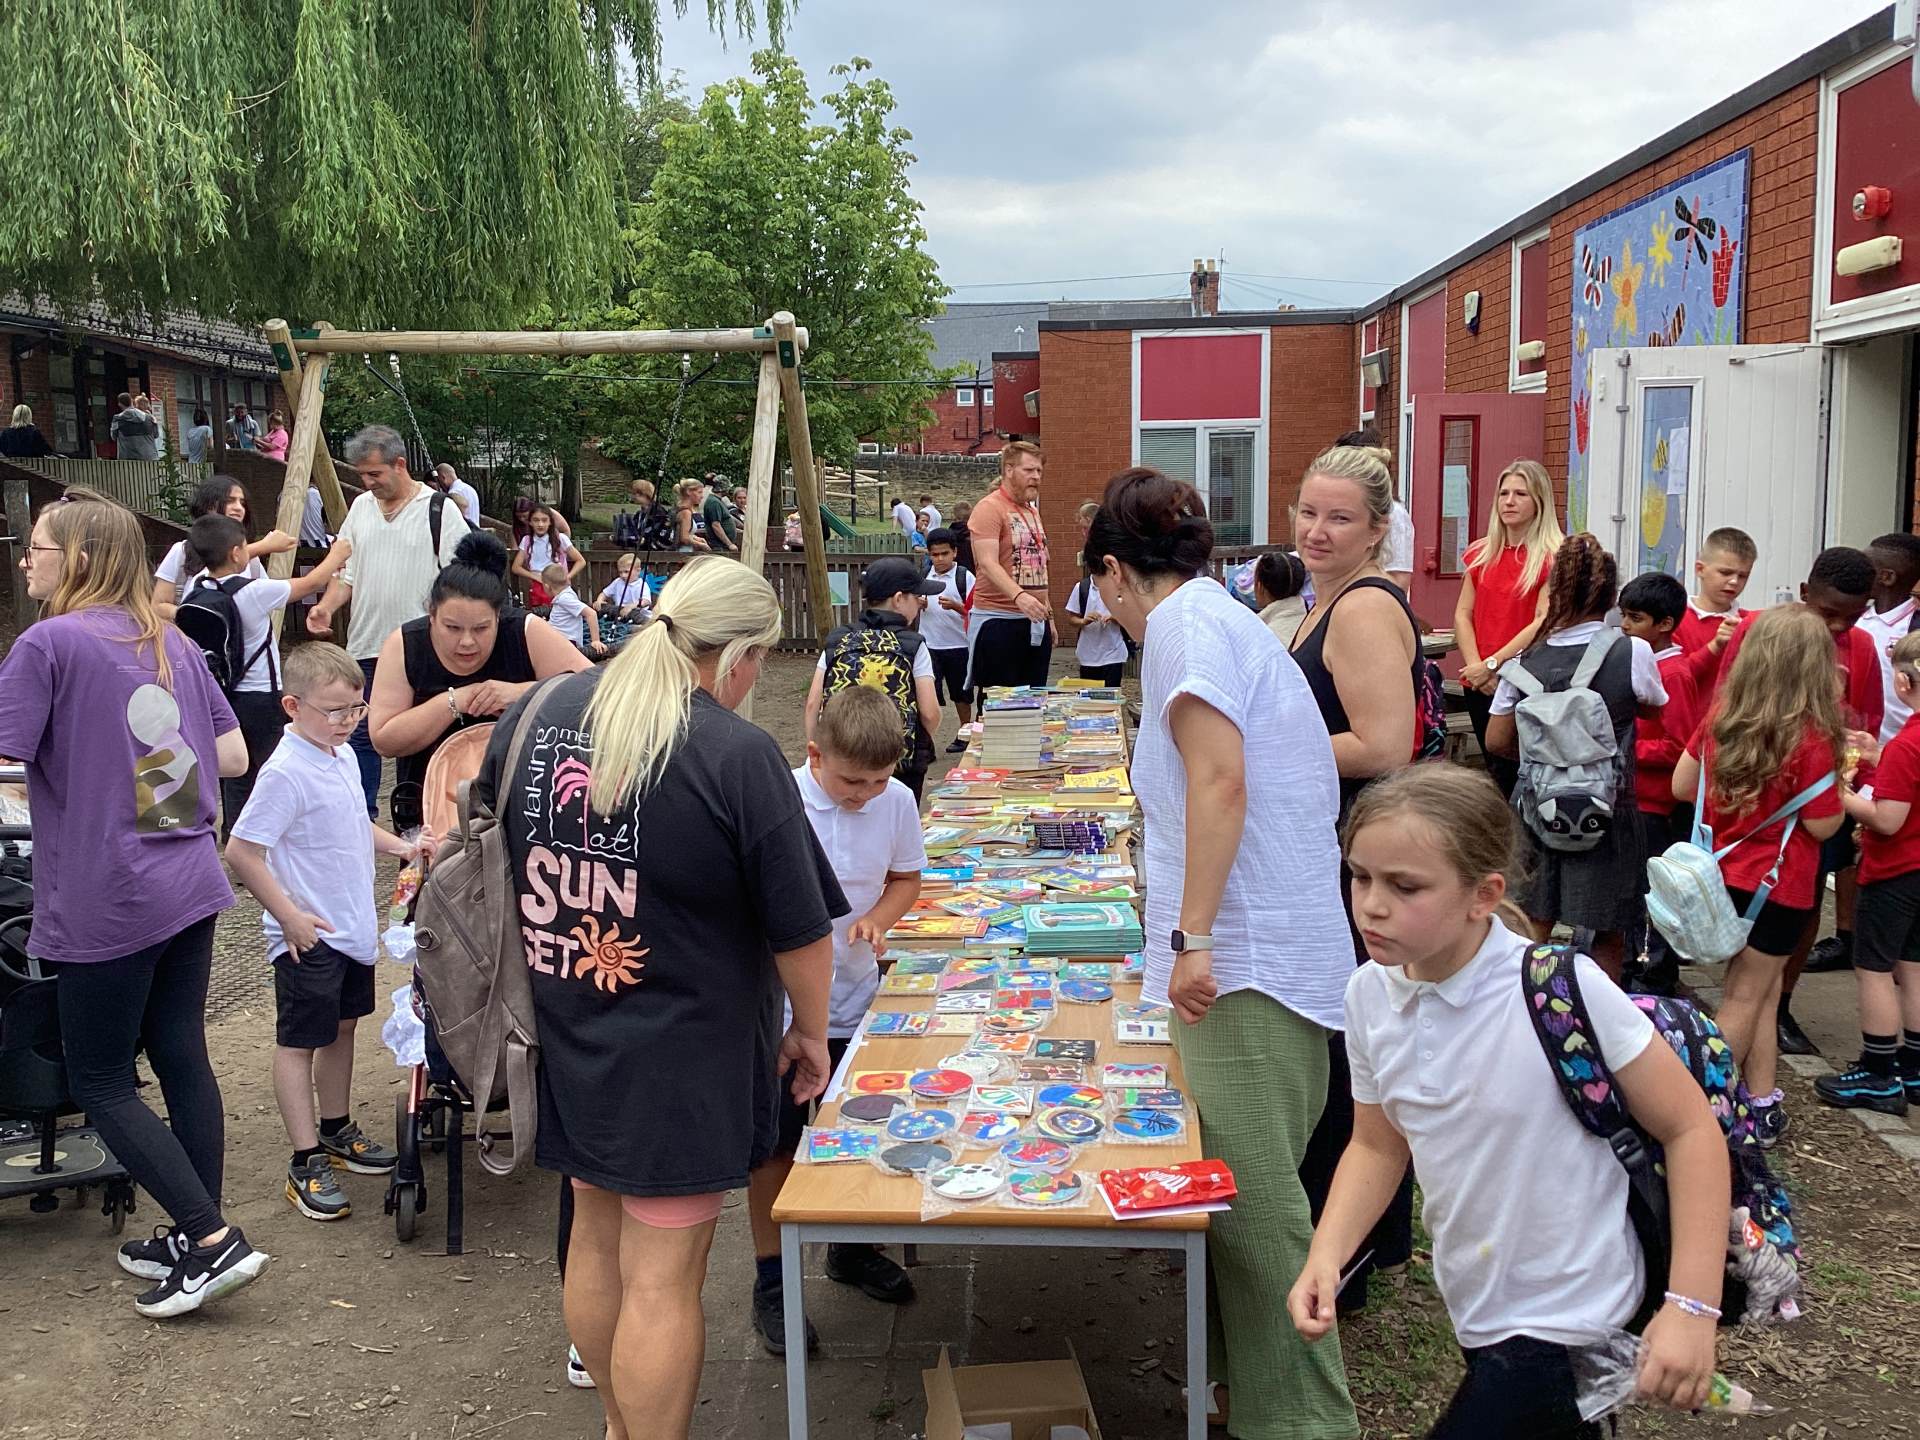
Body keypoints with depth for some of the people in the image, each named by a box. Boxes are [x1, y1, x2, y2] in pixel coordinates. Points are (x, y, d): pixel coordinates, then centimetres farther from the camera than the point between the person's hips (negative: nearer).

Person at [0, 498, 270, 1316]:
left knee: (100, 1082, 6)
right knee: (181, 1057, 13)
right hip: (191, 885, 7)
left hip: (106, 903, -7)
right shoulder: (172, 644, 10)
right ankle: (195, 1237, 22)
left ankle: (215, 1241, 1)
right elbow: (233, 758, 12)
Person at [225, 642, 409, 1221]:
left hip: (352, 929, 9)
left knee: (342, 1026, 20)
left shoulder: (343, 756, 6)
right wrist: (289, 916, -20)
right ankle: (306, 1164, 10)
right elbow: (242, 851, -22)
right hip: (308, 935, -9)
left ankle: (336, 1130, 37)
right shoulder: (286, 772, -22)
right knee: (299, 1042, 3)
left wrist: (401, 847, 7)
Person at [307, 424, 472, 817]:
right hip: (365, 649, 5)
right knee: (361, 734, 9)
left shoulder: (439, 509, -5)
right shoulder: (360, 507, 11)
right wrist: (326, 606, -2)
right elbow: (346, 570, 16)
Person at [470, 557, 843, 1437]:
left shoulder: (535, 714, -2)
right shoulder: (738, 755, -20)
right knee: (662, 1275, 5)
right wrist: (810, 1032, 2)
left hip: (566, 1035, 7)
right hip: (682, 1058, -7)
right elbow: (800, 929, -15)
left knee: (596, 1233, 23)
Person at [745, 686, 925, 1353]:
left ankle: (851, 1247, 42)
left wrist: (876, 920, -13)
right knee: (776, 1146, 7)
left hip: (856, 997, 4)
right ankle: (770, 1281, 24)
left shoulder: (896, 801, -8)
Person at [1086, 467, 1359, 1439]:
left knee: (1252, 1197, -6)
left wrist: (1193, 937, -20)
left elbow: (1219, 780, -19)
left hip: (1246, 959, -10)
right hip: (1279, 956, 10)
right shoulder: (1226, 617, 24)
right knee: (1245, 1188, 13)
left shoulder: (1184, 621, -6)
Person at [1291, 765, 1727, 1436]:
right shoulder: (1370, 994, -8)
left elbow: (1691, 1128, -14)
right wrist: (1326, 1254, -9)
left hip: (1563, 1318, -5)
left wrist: (1693, 1307, -18)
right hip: (1476, 1308, 6)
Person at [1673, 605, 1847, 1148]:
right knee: (1746, 997, 7)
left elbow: (1682, 786, 4)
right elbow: (1823, 824, -14)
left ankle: (1761, 1105, 23)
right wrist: (1843, 773, 0)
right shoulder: (1812, 737, -21)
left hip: (1723, 872, 5)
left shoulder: (1720, 716, -4)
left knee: (1761, 990, 18)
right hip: (1778, 884, -5)